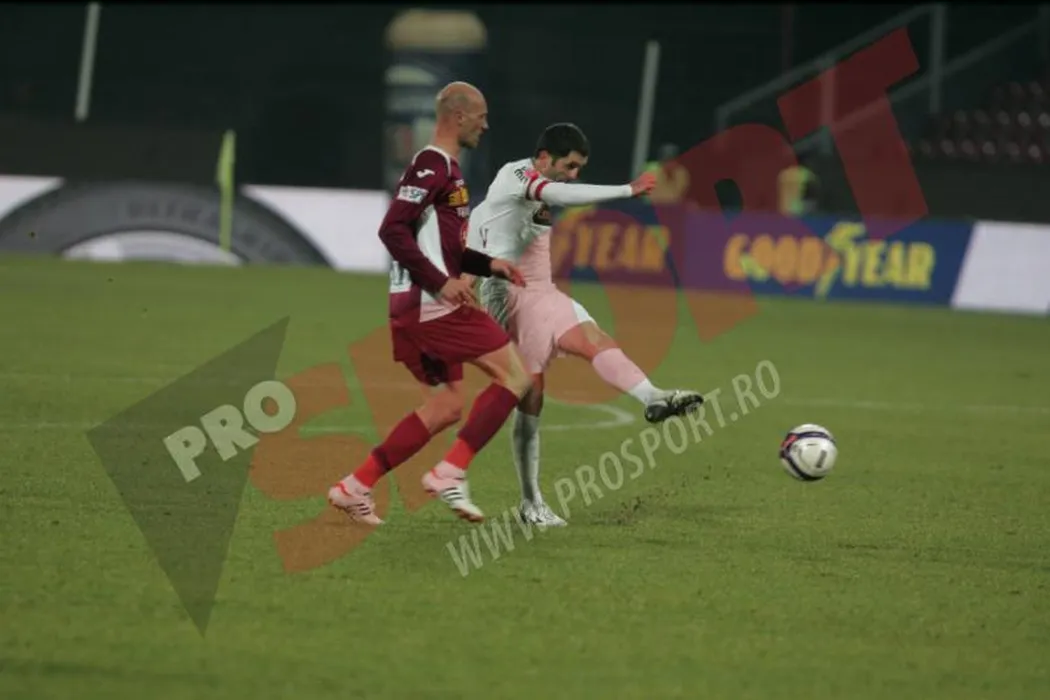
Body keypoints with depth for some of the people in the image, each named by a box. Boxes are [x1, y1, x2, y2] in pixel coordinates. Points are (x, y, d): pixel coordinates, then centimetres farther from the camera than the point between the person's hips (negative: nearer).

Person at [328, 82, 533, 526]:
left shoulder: (444, 168, 20)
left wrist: (490, 265, 17)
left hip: (416, 307, 10)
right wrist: (441, 283, -22)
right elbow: (392, 230, -22)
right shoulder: (433, 165, -12)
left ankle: (355, 488, 11)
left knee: (445, 406, 14)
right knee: (515, 376, -7)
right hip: (430, 304, -10)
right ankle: (450, 473, -11)